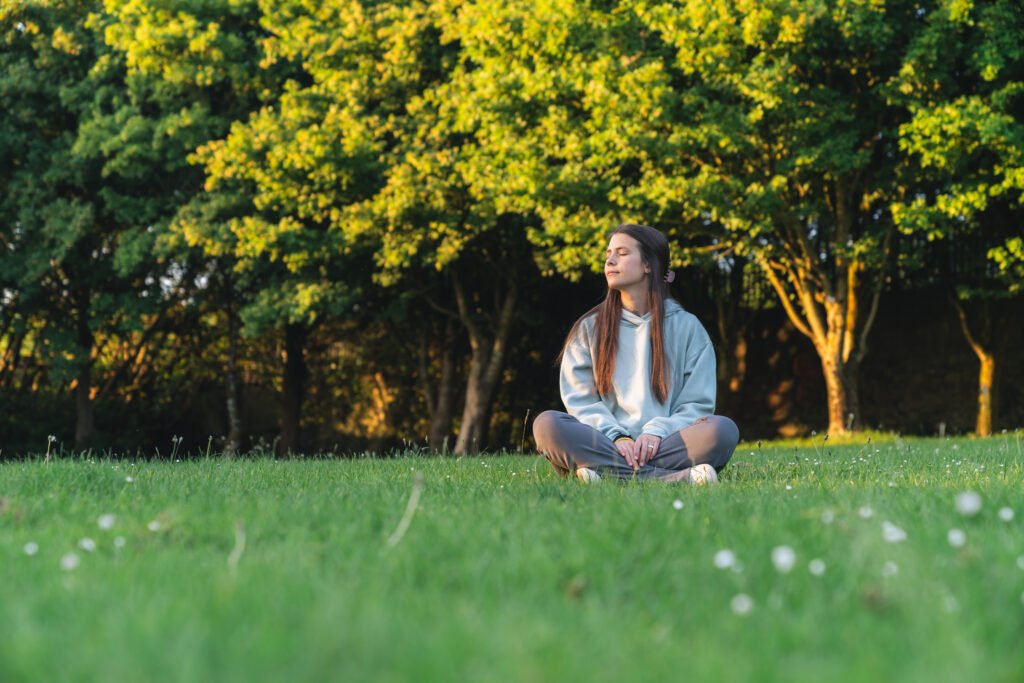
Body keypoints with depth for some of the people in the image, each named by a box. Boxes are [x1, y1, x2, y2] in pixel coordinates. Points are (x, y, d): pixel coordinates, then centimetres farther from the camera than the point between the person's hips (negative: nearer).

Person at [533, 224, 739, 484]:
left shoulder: (686, 326, 12)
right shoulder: (589, 328, 15)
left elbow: (697, 403, 5)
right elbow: (581, 400, 5)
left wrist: (657, 432, -14)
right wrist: (616, 437, -14)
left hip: (663, 445, -1)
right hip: (605, 446, 1)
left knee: (723, 429, -29)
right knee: (546, 424, -30)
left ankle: (608, 472, -34)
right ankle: (673, 477, -35)